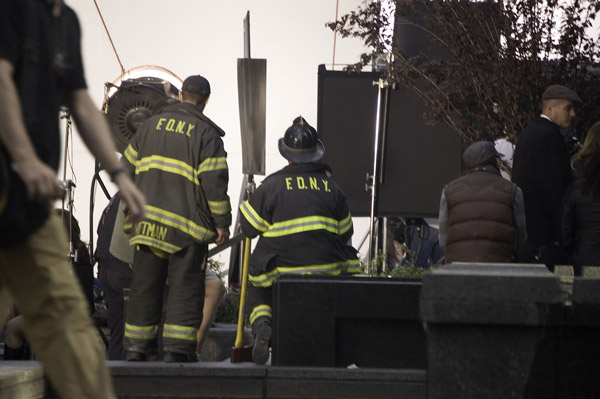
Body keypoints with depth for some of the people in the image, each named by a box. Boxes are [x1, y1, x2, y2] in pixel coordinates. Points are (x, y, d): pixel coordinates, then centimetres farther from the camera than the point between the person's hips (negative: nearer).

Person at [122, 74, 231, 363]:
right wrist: (222, 223, -2)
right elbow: (215, 182, -9)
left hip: (147, 222, 5)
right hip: (186, 224, -4)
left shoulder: (150, 125, 13)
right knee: (185, 287, 0)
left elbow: (127, 169, 17)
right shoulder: (206, 133, -3)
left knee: (144, 285, 10)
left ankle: (136, 347, 12)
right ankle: (177, 348, -6)